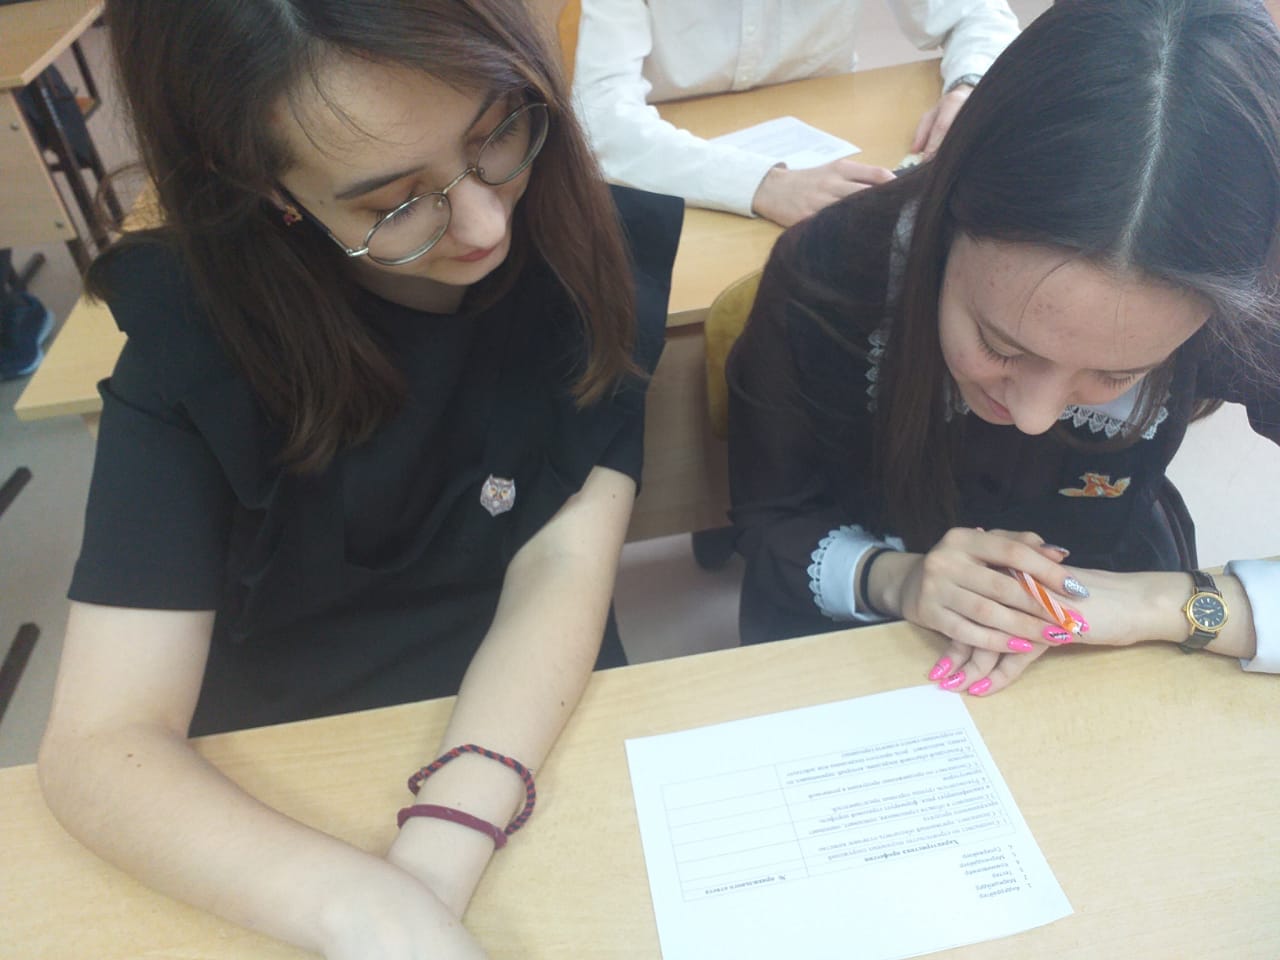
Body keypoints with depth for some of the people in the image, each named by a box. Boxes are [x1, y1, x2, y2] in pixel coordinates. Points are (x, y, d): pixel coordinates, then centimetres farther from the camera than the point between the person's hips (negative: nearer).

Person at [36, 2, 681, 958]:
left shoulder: (602, 250, -13)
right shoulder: (195, 337, -18)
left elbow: (564, 562, -16)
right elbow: (99, 744, -19)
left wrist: (434, 865, -29)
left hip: (539, 743, 1)